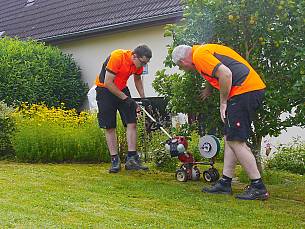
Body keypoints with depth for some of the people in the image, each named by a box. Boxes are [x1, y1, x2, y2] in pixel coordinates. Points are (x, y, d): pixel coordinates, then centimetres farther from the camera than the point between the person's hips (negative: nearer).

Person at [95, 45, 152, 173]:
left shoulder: (139, 63, -7)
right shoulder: (117, 57, -28)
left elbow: (137, 79, 14)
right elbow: (108, 82, -26)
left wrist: (143, 98, 4)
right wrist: (124, 98, -23)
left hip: (122, 89, 6)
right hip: (105, 89, -6)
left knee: (132, 123, -7)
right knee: (109, 127, -6)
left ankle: (131, 158, -5)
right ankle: (115, 160, 1)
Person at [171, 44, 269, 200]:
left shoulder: (199, 55, -8)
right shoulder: (205, 49, 22)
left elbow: (226, 74, -20)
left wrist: (223, 102, -10)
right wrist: (209, 88, 49)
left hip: (244, 90, -10)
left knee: (235, 141, -8)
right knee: (230, 139, 12)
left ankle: (258, 187, -3)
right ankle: (225, 183, 16)